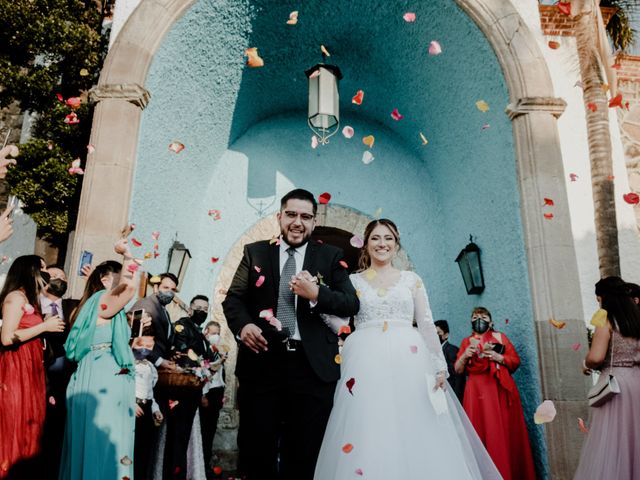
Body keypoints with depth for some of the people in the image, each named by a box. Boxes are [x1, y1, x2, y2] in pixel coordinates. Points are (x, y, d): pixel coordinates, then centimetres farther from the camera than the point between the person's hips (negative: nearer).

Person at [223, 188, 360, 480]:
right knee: (256, 448, 10)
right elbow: (233, 297, 5)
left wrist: (317, 294, -18)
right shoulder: (255, 252, 10)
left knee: (303, 454, 12)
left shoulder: (331, 256, 7)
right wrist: (242, 325, -16)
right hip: (261, 361, 1)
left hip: (312, 366, 0)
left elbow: (352, 303, 0)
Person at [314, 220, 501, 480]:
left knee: (414, 432, -2)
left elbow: (427, 324, 8)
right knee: (366, 438, -6)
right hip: (365, 363, 0)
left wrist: (440, 366, -1)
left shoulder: (412, 279, 13)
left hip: (408, 361, 1)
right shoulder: (353, 281, 12)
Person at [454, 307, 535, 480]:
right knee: (482, 434, -2)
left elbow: (516, 361, 5)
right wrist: (464, 356, -12)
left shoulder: (500, 337, 10)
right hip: (477, 392, 1)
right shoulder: (467, 341, 11)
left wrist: (499, 357, -11)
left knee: (505, 434, -1)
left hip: (501, 390, 0)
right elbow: (458, 370, 6)